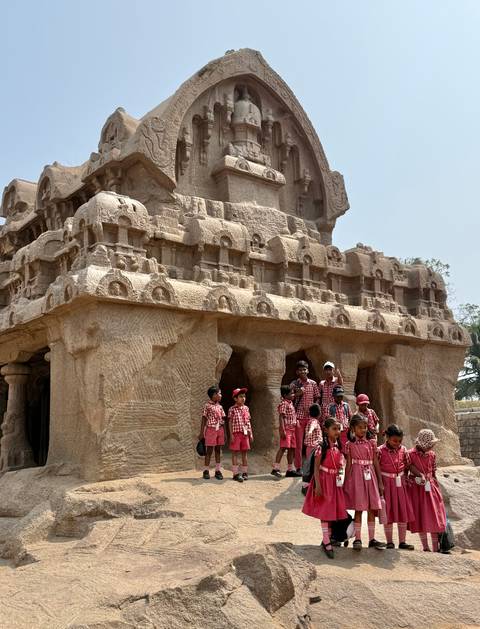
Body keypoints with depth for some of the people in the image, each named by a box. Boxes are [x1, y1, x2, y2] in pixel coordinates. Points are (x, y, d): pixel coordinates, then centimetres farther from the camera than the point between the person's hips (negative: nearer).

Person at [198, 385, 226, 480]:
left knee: (218, 450, 8)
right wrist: (201, 433, -7)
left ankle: (218, 470, 14)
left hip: (220, 430, 5)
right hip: (211, 429, -5)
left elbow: (223, 420, 13)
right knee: (209, 450, 1)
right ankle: (206, 471, 10)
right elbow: (204, 420, -5)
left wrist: (224, 433, 10)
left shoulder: (220, 407, 10)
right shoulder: (207, 406, -6)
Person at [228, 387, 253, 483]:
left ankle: (245, 472, 16)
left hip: (245, 433, 4)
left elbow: (248, 422, 13)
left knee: (244, 453, 8)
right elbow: (230, 422, -3)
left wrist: (251, 434, 10)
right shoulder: (232, 409, -4)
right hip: (236, 433, -4)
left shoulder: (246, 408, 9)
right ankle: (236, 473, 4)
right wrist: (231, 435, -9)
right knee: (235, 453, 0)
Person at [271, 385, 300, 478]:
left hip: (292, 429, 9)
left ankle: (290, 469, 16)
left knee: (291, 449, 10)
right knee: (283, 447, -13)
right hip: (286, 429, -9)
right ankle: (276, 468, -12)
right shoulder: (283, 404, -11)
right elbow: (281, 417, -17)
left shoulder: (290, 403, 18)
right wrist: (282, 430, -22)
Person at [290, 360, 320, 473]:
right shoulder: (294, 384, 2)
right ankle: (298, 467, 6)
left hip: (311, 416, 2)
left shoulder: (313, 383, 8)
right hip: (299, 416, -2)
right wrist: (297, 394, -14)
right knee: (298, 443, 0)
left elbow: (317, 398, 12)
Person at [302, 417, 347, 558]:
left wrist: (340, 481, 11)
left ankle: (327, 539, 25)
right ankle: (326, 542, 6)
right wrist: (318, 486, -19)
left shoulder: (338, 446, 5)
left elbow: (340, 465, 13)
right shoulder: (321, 447, -14)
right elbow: (316, 468, -14)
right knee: (325, 511, -2)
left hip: (335, 481, 6)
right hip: (324, 480, -6)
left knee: (333, 510, 11)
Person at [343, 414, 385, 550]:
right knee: (358, 509, 0)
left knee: (372, 509, 6)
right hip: (357, 477, -3)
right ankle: (357, 539, 7)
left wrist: (380, 482, 8)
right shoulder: (350, 444, -1)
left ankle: (372, 539, 14)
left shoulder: (371, 443, 7)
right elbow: (348, 465, 0)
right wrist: (346, 483, -2)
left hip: (370, 477, 3)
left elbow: (376, 463, 9)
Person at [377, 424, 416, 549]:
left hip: (401, 484, 4)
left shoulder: (403, 450, -1)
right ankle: (389, 542, 16)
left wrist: (404, 478, 4)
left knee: (404, 513, 7)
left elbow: (407, 466, 11)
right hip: (386, 484, -4)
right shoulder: (380, 451, -13)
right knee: (388, 514, 4)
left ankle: (402, 542, 18)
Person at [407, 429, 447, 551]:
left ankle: (435, 547, 8)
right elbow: (409, 469, -9)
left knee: (434, 517, 2)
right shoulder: (411, 454, -13)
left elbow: (434, 473, 9)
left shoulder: (432, 455, 2)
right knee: (420, 517, 3)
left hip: (431, 487, 4)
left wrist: (437, 487, 9)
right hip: (417, 488, -4)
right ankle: (425, 546, 13)